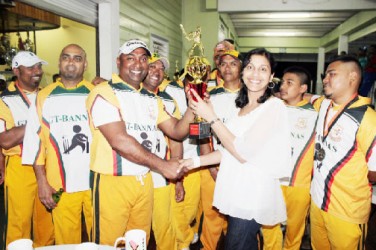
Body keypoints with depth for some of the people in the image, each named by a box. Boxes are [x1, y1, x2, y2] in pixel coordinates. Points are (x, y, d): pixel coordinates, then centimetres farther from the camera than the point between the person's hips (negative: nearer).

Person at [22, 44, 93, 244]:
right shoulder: (44, 97, 7)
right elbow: (34, 140, 5)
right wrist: (42, 182, 0)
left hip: (96, 181, 0)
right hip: (60, 185, 1)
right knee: (66, 241, 10)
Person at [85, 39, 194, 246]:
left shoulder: (151, 99, 12)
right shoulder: (104, 93, -11)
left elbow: (176, 131, 8)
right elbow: (119, 141, -21)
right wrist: (162, 165, -18)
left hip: (144, 180, 6)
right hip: (113, 182, -6)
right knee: (108, 243, 9)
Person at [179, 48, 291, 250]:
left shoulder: (274, 106, -14)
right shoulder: (242, 106, 9)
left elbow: (244, 152, -20)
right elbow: (229, 150, 10)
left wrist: (211, 117, -18)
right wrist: (197, 161, 4)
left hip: (252, 197, -6)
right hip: (236, 193, 6)